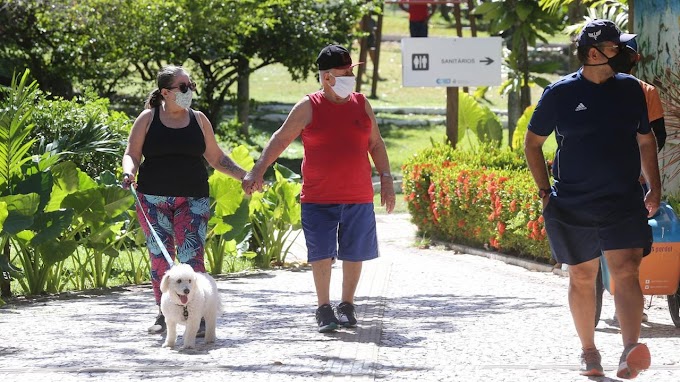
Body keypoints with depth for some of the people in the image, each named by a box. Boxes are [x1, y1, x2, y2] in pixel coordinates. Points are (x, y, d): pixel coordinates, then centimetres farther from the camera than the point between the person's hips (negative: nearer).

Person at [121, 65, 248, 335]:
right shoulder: (148, 119, 4)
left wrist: (245, 176, 6)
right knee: (159, 257, 1)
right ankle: (163, 315, 11)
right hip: (153, 200, -1)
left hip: (192, 200, 1)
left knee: (192, 257, -10)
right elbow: (132, 154, 4)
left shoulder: (198, 120, 10)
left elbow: (216, 158, 16)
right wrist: (129, 171, -18)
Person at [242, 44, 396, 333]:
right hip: (319, 198, -3)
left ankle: (347, 305, 22)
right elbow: (281, 139, -1)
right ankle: (323, 307, 7)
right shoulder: (309, 107, -1)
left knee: (354, 253, 7)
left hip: (358, 197, 3)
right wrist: (257, 171, -10)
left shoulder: (361, 105, 9)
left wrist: (386, 179, 12)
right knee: (322, 254, -4)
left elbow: (375, 144, 18)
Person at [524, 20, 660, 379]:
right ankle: (588, 352, 23)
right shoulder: (560, 93, -3)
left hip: (624, 202, 1)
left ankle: (630, 351, -26)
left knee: (626, 272, -15)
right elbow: (532, 143, 8)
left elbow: (645, 140, 18)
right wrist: (546, 192, 2)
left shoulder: (630, 88, 6)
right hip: (573, 206, -1)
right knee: (582, 278, 9)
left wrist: (654, 188, 12)